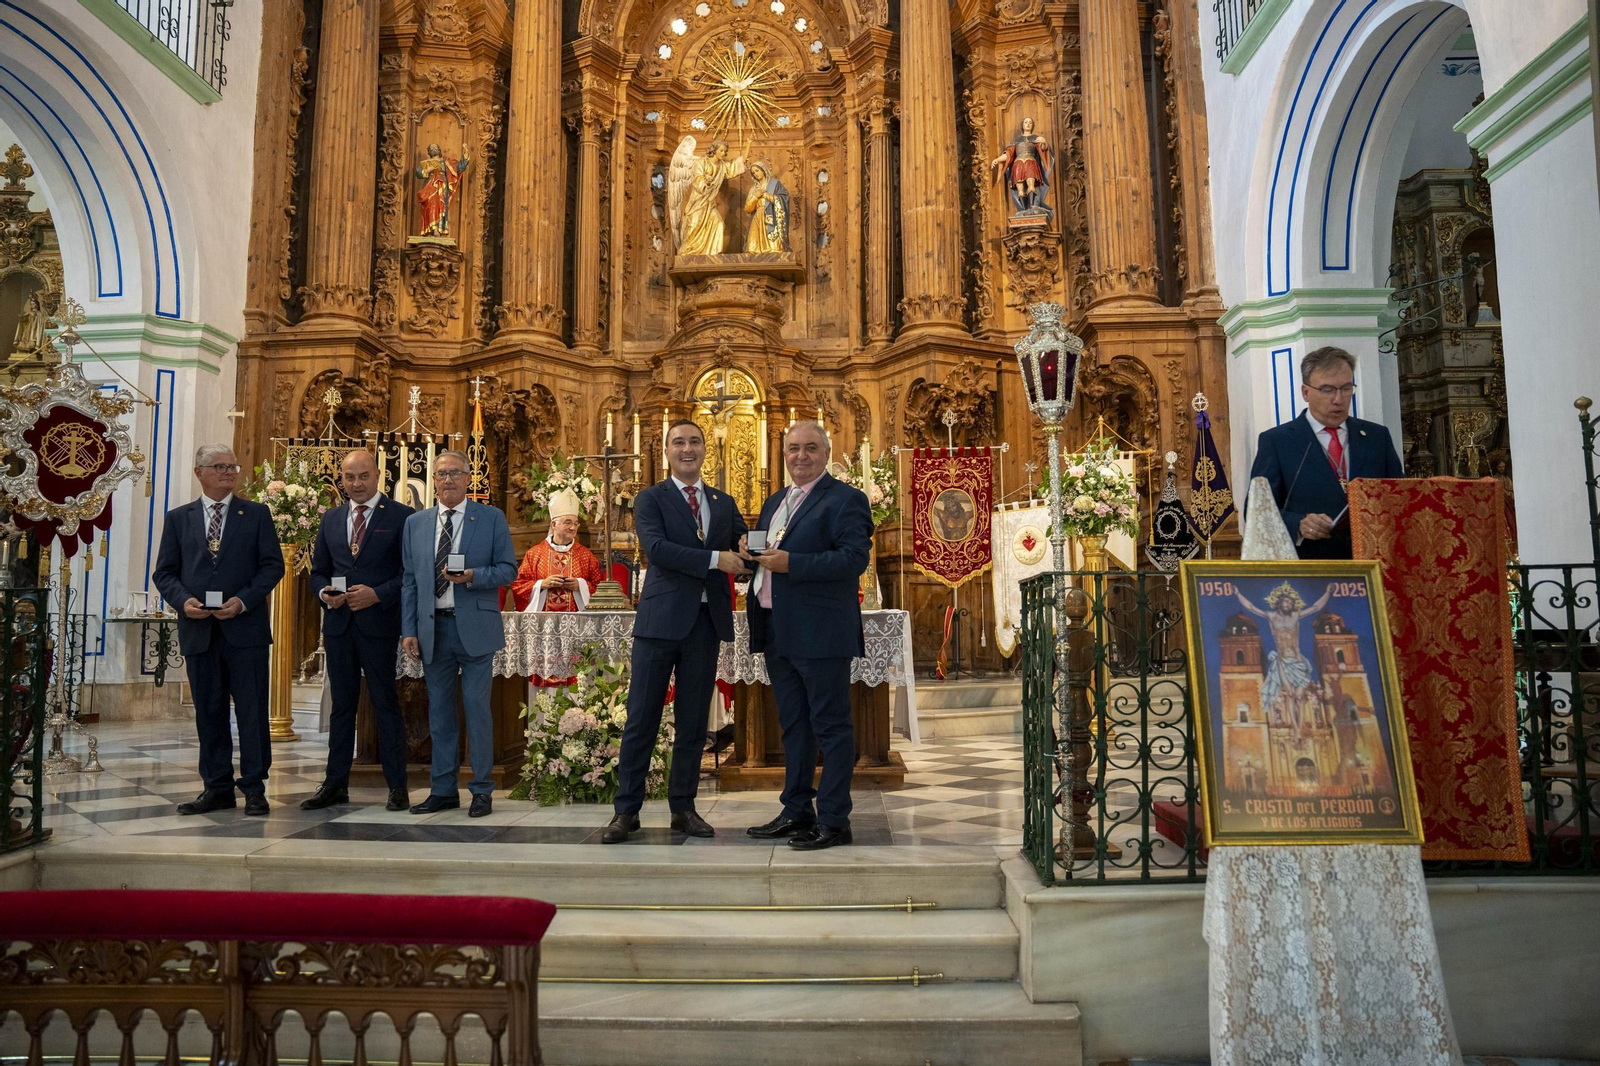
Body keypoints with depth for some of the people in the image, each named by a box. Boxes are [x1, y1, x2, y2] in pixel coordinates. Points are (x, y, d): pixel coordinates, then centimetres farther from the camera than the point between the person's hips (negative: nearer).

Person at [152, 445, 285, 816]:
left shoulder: (256, 514, 6)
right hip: (199, 630, 2)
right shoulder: (178, 518, 12)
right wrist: (183, 601, -9)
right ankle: (217, 788, 17)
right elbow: (164, 572, 10)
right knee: (208, 712, 8)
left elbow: (272, 565, 0)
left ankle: (254, 787, 7)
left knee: (252, 710, 0)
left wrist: (243, 601, -13)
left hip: (245, 627, -2)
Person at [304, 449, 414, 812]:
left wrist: (377, 594, -17)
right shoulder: (331, 519, 14)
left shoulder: (401, 516, -2)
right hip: (338, 623, 5)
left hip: (379, 623, -5)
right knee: (341, 704, 11)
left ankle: (397, 786, 8)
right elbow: (317, 571, 18)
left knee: (386, 703, 0)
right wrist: (324, 592, -3)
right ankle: (335, 783, 19)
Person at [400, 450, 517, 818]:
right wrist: (408, 630, 3)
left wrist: (473, 576, -19)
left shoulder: (492, 518, 2)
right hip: (432, 628, 4)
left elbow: (508, 569, 0)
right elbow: (409, 580, 10)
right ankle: (443, 790, 20)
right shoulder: (415, 523, 11)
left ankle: (481, 790, 10)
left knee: (477, 707, -1)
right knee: (439, 710, 10)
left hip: (475, 627, -3)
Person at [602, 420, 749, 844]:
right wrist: (715, 559, -20)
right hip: (661, 619, -4)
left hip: (706, 622, 4)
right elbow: (655, 547, -15)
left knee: (693, 722, 9)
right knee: (641, 719, 0)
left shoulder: (724, 503, 15)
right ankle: (626, 810, 9)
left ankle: (683, 808, 20)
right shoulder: (650, 499, 2)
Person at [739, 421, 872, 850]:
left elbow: (855, 558, -18)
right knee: (793, 726, 16)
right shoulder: (775, 502, 19)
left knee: (830, 726, -1)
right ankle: (797, 812, 26)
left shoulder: (845, 499, -7)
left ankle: (833, 820, 6)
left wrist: (791, 563, -23)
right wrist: (751, 553, 1)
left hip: (820, 633, -8)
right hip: (778, 633, 9)